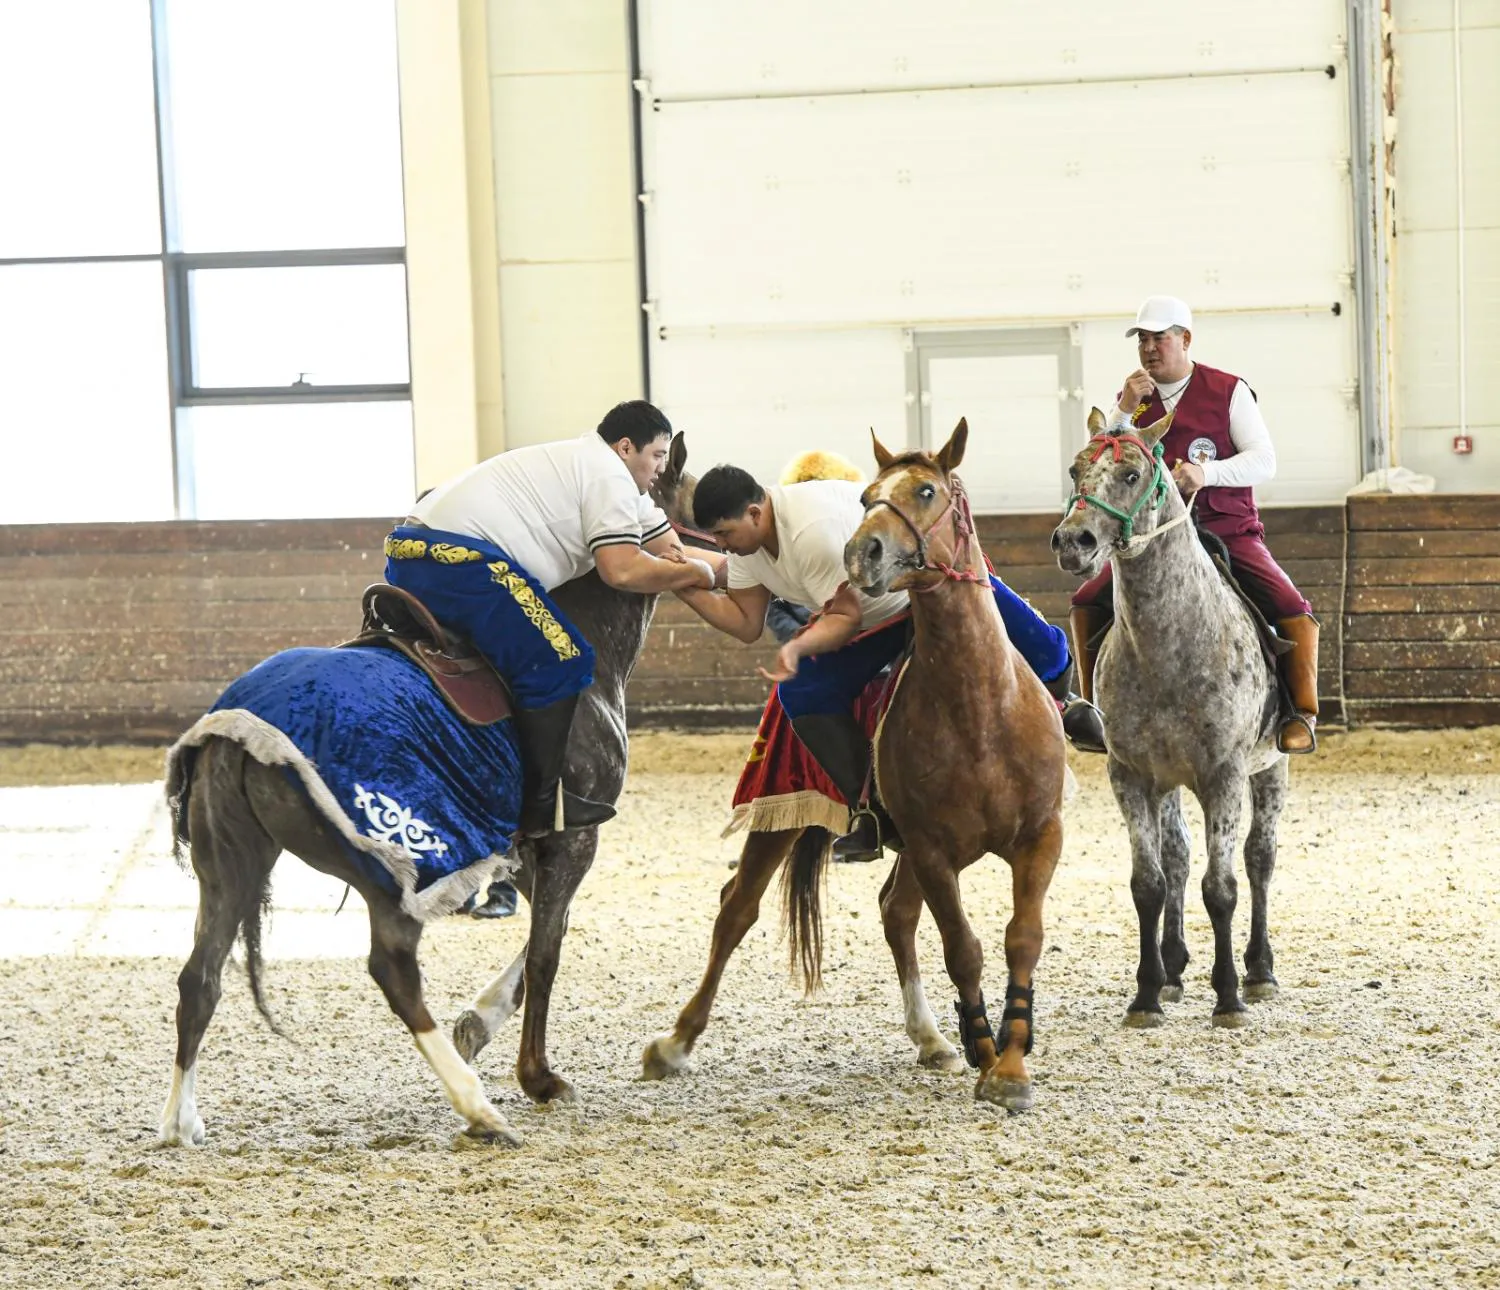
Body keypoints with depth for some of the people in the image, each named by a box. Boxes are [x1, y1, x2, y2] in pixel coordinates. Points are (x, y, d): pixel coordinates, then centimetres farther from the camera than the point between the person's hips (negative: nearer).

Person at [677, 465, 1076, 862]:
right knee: (802, 693, -10)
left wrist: (797, 647, -45)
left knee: (1047, 662, -19)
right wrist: (688, 591, -14)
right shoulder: (746, 544, -7)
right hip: (878, 619, 8)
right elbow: (747, 623, -1)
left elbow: (845, 617, -28)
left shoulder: (813, 528, -35)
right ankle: (875, 811, -3)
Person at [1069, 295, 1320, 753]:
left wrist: (1207, 471, -25)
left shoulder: (1229, 391, 0)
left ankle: (1303, 714, -12)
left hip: (1229, 533, -3)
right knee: (1086, 603, -5)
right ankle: (1093, 707, 8)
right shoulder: (1133, 398, 8)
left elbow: (1264, 461, -8)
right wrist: (1125, 411, -14)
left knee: (1292, 608, -23)